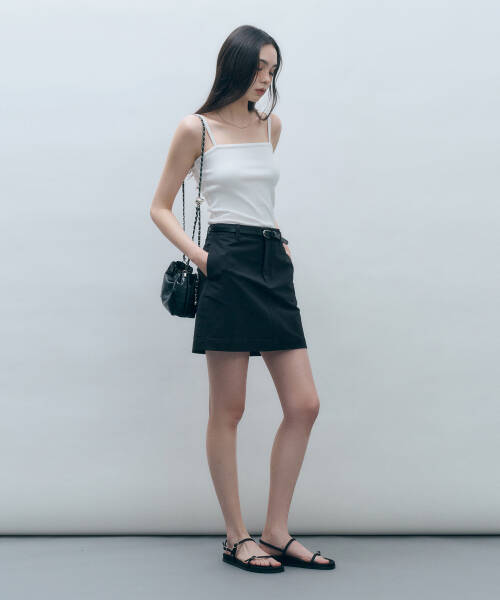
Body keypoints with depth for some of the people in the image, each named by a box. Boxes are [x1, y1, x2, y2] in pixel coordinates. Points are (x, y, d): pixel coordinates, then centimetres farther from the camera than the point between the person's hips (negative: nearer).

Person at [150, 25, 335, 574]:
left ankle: (276, 531, 12)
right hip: (228, 266, -6)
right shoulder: (197, 128, 1)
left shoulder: (271, 125, 16)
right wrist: (197, 255, -11)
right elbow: (161, 208, 4)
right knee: (228, 409, 0)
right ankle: (236, 538, 12)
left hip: (274, 266, 6)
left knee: (303, 405, 1)